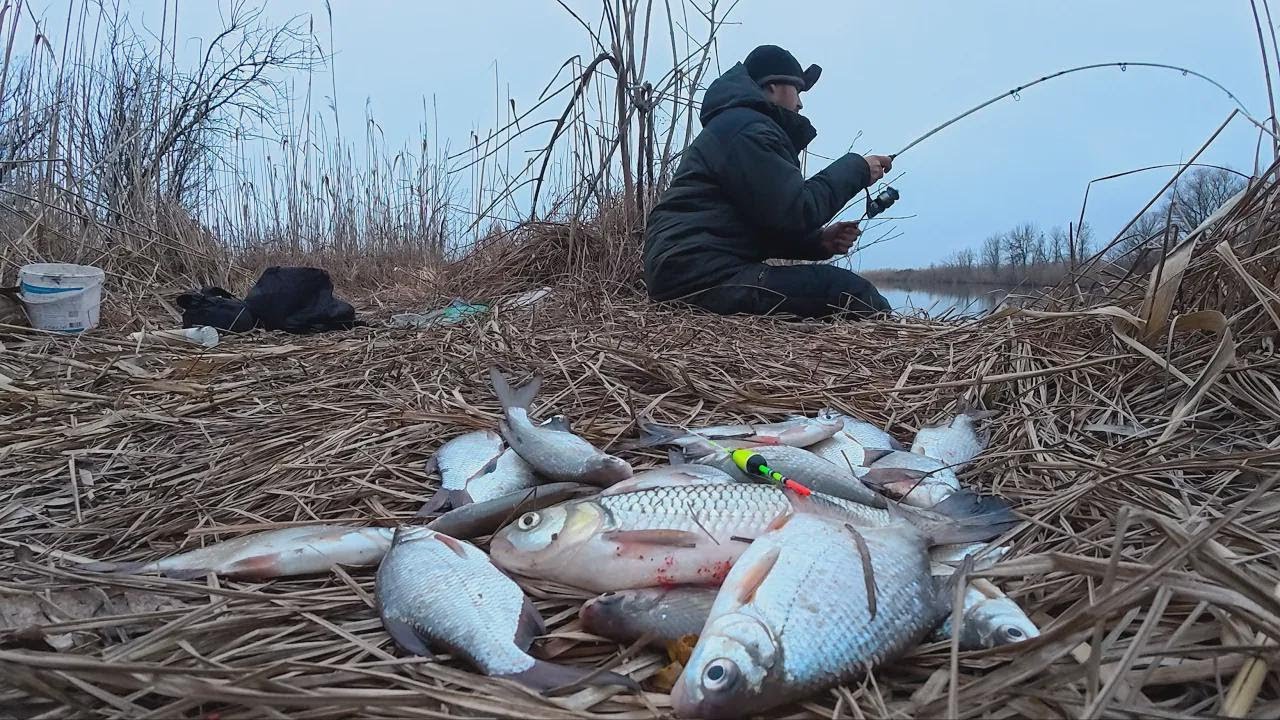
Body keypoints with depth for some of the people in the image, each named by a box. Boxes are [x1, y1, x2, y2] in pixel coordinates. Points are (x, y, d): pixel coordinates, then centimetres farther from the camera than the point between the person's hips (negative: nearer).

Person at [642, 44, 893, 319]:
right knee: (851, 292, -19)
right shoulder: (747, 128, -7)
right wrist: (856, 169, -2)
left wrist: (819, 241, 8)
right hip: (701, 278, -11)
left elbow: (764, 227, 24)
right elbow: (795, 212, -15)